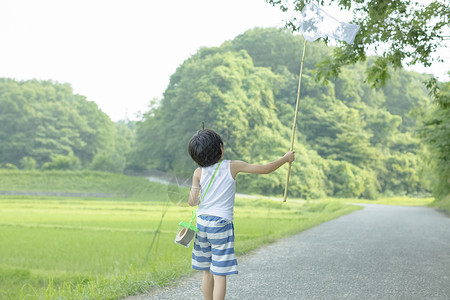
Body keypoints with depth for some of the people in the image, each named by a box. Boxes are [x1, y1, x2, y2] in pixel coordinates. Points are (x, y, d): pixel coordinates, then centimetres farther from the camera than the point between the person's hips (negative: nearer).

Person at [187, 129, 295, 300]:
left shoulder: (199, 172, 0)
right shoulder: (232, 166, -6)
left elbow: (192, 202, -2)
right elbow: (265, 169, -1)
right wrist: (286, 159, 13)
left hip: (202, 223, 4)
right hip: (221, 224, -4)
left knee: (207, 271, 15)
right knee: (220, 274, -1)